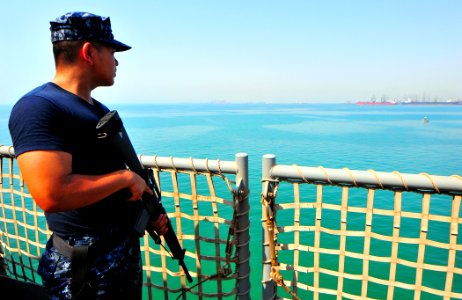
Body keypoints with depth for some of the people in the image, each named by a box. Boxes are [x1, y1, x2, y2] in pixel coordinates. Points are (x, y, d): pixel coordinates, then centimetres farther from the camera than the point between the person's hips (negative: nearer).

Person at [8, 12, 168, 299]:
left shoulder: (100, 109, 10)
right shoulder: (38, 107, -19)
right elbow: (52, 194, -31)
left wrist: (149, 209, 8)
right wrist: (126, 177, -20)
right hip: (85, 262, -8)